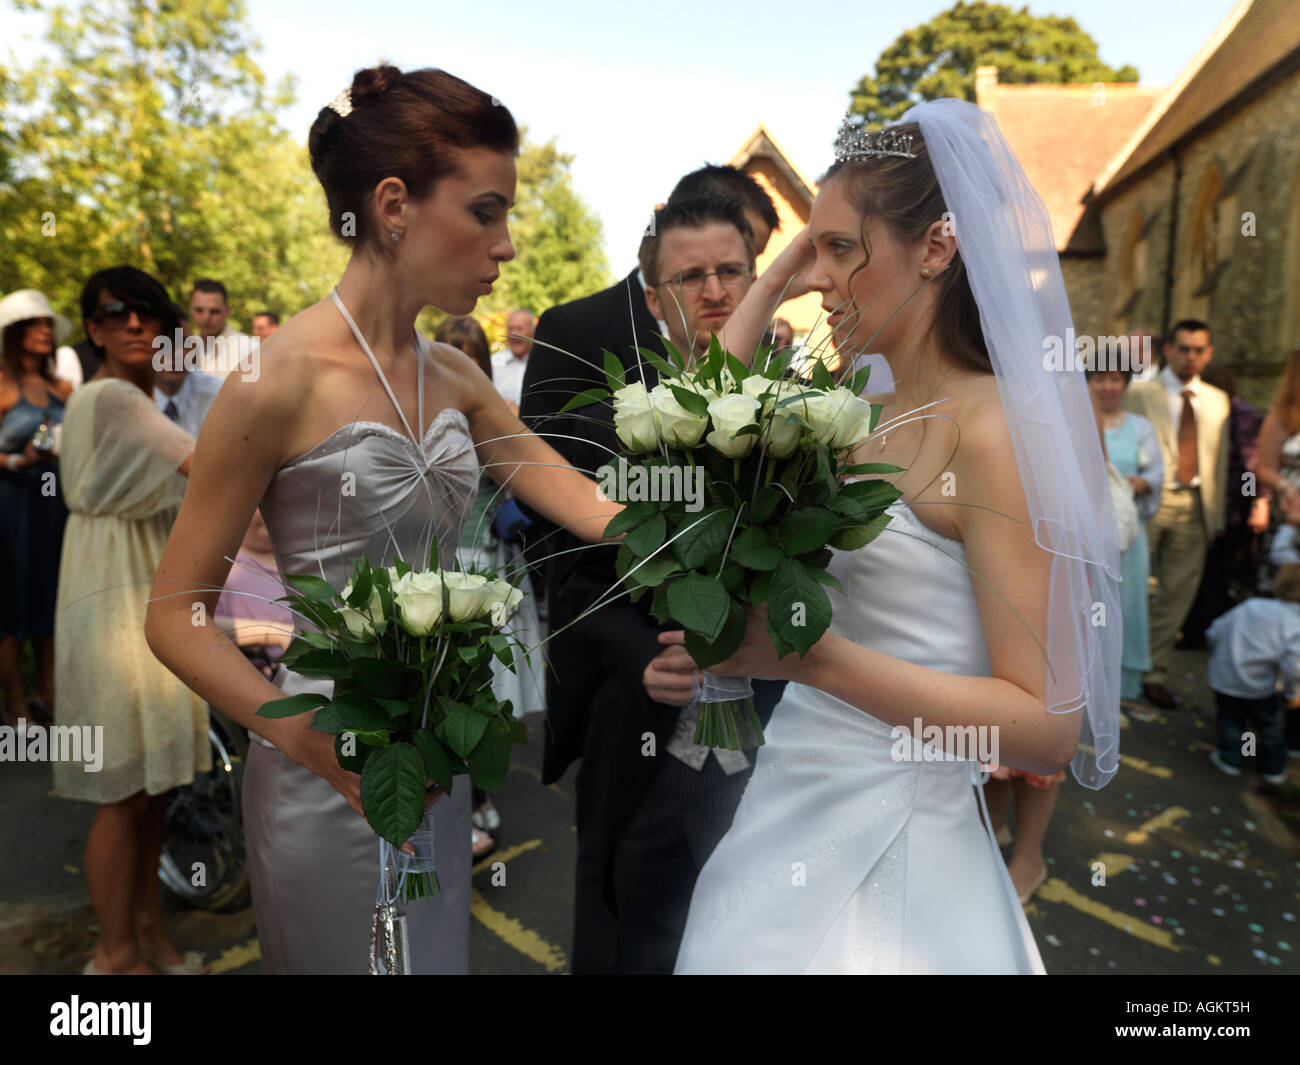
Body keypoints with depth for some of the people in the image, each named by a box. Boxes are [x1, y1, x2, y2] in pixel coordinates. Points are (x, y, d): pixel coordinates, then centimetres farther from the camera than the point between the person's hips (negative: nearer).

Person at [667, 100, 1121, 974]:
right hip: (799, 811, 7)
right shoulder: (871, 423, 5)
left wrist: (813, 657, -30)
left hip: (890, 849, -7)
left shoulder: (996, 429, -17)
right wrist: (768, 287, 6)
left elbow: (1050, 728, -19)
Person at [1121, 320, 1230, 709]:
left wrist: (1216, 515, 10)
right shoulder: (1140, 392, 2)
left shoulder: (1218, 400, 15)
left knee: (1178, 593, 6)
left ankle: (1155, 674, 16)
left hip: (1194, 507, 4)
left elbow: (1219, 459, 15)